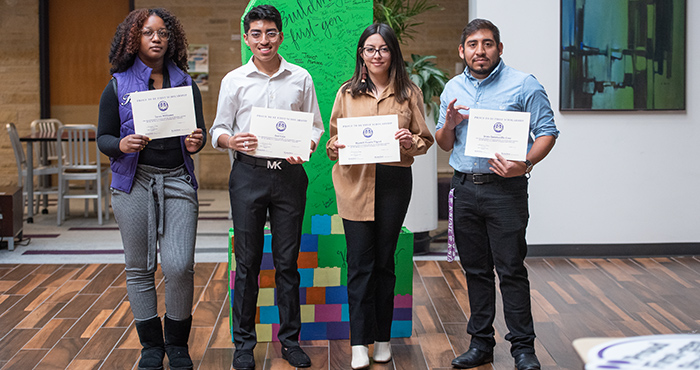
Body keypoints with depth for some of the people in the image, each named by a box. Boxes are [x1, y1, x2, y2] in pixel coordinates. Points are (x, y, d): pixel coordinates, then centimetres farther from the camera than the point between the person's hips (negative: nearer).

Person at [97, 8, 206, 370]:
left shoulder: (185, 83, 11)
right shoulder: (118, 85, 6)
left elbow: (199, 130, 13)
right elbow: (103, 137, 5)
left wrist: (196, 142, -10)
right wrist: (122, 145, -17)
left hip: (178, 180, 1)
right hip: (134, 181, 0)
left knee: (179, 266, -9)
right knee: (139, 268, 4)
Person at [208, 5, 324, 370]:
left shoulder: (301, 78, 7)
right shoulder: (234, 80, 6)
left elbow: (316, 126, 10)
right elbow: (217, 130, 7)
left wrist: (306, 148, -11)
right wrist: (232, 141, -16)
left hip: (289, 174, 1)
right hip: (248, 174, 0)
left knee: (287, 260, 5)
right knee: (247, 261, 3)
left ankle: (290, 340, 16)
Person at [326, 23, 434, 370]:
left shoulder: (408, 92, 8)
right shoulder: (347, 92, 10)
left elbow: (425, 140, 9)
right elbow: (333, 137, 13)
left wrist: (410, 142, -13)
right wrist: (336, 145, -9)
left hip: (394, 181, 0)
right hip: (355, 182, 0)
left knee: (384, 260, 8)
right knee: (359, 261, -4)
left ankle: (382, 338, 19)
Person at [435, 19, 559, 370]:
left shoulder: (523, 84, -2)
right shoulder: (452, 88, 12)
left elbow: (547, 131, -4)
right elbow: (444, 144, 18)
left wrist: (526, 164, -21)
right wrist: (449, 124, -5)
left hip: (505, 188, -5)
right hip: (464, 188, 5)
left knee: (511, 269, -4)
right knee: (475, 269, 11)